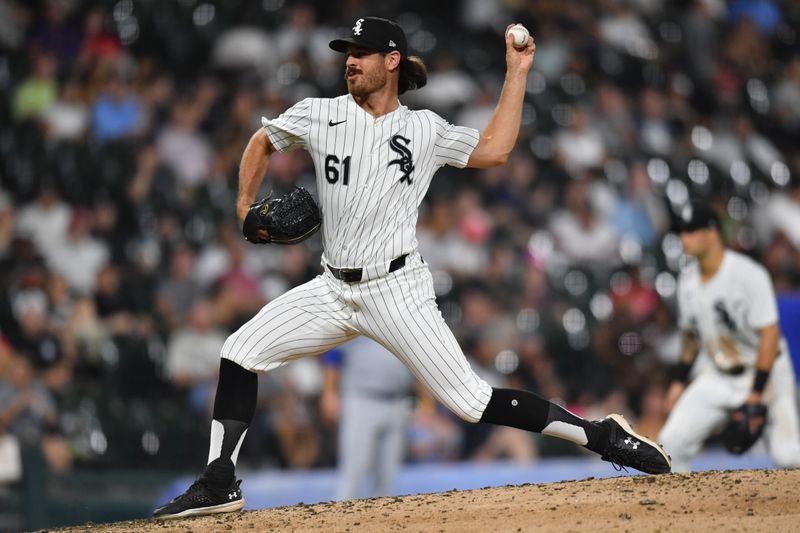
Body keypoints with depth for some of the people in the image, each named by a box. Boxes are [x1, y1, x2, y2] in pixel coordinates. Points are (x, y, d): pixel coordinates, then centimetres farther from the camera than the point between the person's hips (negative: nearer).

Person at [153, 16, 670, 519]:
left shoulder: (426, 129, 2)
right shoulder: (318, 115, 4)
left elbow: (494, 150, 2)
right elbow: (263, 142, 20)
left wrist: (517, 73, 1)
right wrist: (245, 204, 6)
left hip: (398, 290, -4)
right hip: (334, 290, 4)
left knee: (470, 400, -11)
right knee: (241, 351, -8)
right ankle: (220, 484, -3)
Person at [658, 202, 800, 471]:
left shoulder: (748, 274, -21)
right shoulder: (688, 280, 1)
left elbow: (769, 334, -22)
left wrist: (756, 394, -24)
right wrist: (680, 379, 12)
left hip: (765, 372, -6)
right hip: (719, 376, 6)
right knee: (672, 441, -8)